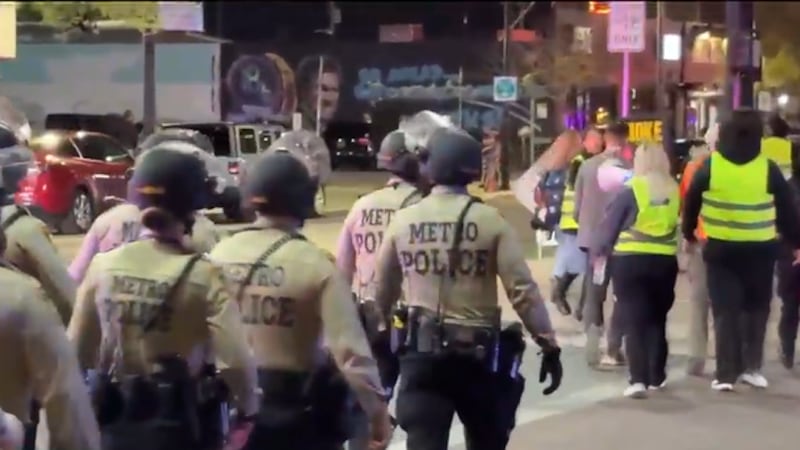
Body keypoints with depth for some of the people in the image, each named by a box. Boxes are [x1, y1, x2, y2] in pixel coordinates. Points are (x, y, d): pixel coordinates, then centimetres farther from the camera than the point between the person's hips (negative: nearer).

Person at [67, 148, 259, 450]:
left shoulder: (104, 266, -5)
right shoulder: (201, 276, -16)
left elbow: (77, 350, 2)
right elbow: (235, 360, -22)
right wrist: (247, 409, -4)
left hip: (117, 420, 4)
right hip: (181, 423, -3)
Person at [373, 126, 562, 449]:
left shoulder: (403, 221, 1)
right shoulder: (490, 221, -6)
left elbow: (382, 291, 11)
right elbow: (523, 290, -10)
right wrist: (549, 345, -3)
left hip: (422, 350, 1)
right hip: (477, 351, -1)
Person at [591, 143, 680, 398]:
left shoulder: (631, 189, -6)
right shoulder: (674, 190, 4)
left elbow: (610, 223, -1)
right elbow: (678, 222, 9)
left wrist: (598, 251, 11)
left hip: (630, 261, -3)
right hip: (665, 261, 3)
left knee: (634, 321, -1)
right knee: (657, 320, 17)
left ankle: (638, 379, -11)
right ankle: (656, 377, 22)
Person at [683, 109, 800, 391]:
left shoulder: (710, 166, -5)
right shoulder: (768, 168, -7)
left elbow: (691, 203, 5)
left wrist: (689, 234, 22)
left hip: (720, 248, 0)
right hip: (760, 250, 0)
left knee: (725, 310, 4)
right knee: (756, 308, 18)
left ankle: (726, 374, 0)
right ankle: (751, 367, 15)